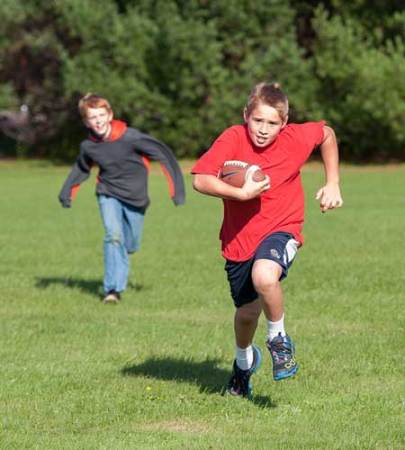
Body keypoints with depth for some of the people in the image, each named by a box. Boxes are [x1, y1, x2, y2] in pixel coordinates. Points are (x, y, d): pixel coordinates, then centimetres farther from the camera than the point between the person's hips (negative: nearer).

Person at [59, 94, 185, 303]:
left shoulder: (129, 137, -21)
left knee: (131, 246, 9)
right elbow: (81, 169, 13)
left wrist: (176, 187, -14)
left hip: (135, 197, 0)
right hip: (108, 194, 1)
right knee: (113, 235, -22)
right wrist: (67, 191, 1)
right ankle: (112, 289, -18)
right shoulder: (88, 146, -9)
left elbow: (161, 152, -15)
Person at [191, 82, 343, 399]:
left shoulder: (296, 138, -12)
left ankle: (279, 340, -5)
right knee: (247, 312, 12)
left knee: (264, 276, -35)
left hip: (280, 230, -2)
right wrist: (241, 193, -34)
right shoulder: (233, 139, -16)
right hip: (239, 239, 2)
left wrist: (332, 184, 9)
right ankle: (244, 361, 49)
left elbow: (327, 134, 11)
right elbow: (200, 180, -25)